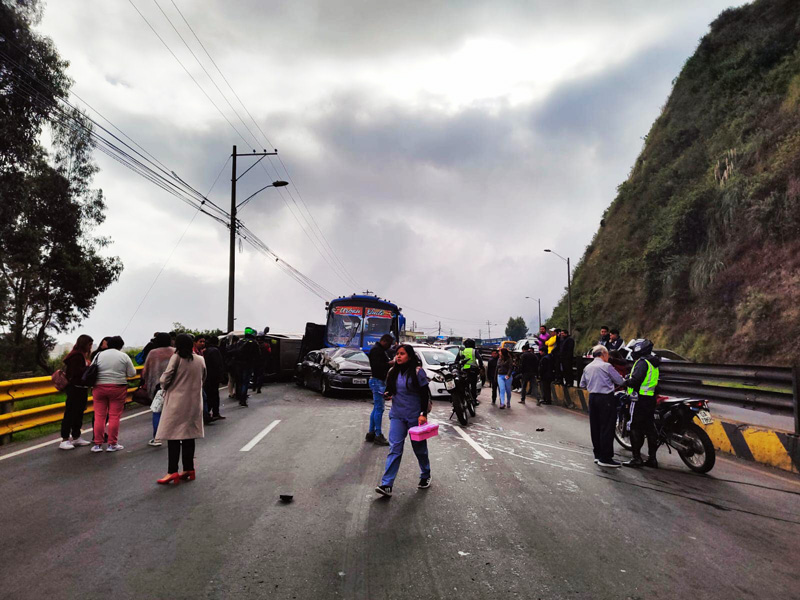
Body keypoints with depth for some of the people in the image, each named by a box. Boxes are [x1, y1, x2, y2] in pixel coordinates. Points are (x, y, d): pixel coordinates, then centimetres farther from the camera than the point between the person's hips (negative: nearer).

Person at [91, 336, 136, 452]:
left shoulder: (99, 355, 5)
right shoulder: (124, 356, -1)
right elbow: (132, 373, 0)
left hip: (99, 388, 2)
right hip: (118, 388, -2)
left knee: (99, 416, 7)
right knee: (114, 416, 3)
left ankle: (97, 444, 10)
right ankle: (112, 444, 6)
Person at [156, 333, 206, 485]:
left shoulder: (176, 358, -11)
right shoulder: (200, 359, 4)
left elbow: (165, 378, -11)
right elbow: (203, 379, 13)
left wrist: (165, 386, 10)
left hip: (177, 401, -5)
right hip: (194, 402, 5)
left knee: (173, 437, -1)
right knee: (189, 436, 12)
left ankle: (172, 472, -4)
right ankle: (189, 469, 17)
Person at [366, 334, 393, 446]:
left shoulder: (380, 350, 19)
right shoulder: (376, 350, -14)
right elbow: (377, 366, -23)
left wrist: (391, 363, 9)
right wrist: (390, 363, -17)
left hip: (380, 381, 11)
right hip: (377, 381, -11)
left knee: (376, 408, 14)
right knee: (379, 408, -9)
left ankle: (371, 433, 19)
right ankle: (378, 436, -6)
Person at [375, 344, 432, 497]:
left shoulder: (417, 372, -10)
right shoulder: (393, 372, 6)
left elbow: (425, 394, -9)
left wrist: (424, 414, -15)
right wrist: (389, 394, -5)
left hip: (415, 416, -4)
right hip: (397, 415, 4)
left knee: (419, 448, 12)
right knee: (394, 448, -5)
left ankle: (425, 476, 34)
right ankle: (387, 484, -9)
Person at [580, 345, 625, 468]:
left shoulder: (587, 367, 10)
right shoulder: (607, 366, -9)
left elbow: (582, 385, 14)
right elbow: (620, 381, -4)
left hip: (592, 397, 7)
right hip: (606, 398, -7)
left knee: (595, 427, 11)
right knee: (607, 428, -3)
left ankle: (598, 455, 17)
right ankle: (605, 458, -3)